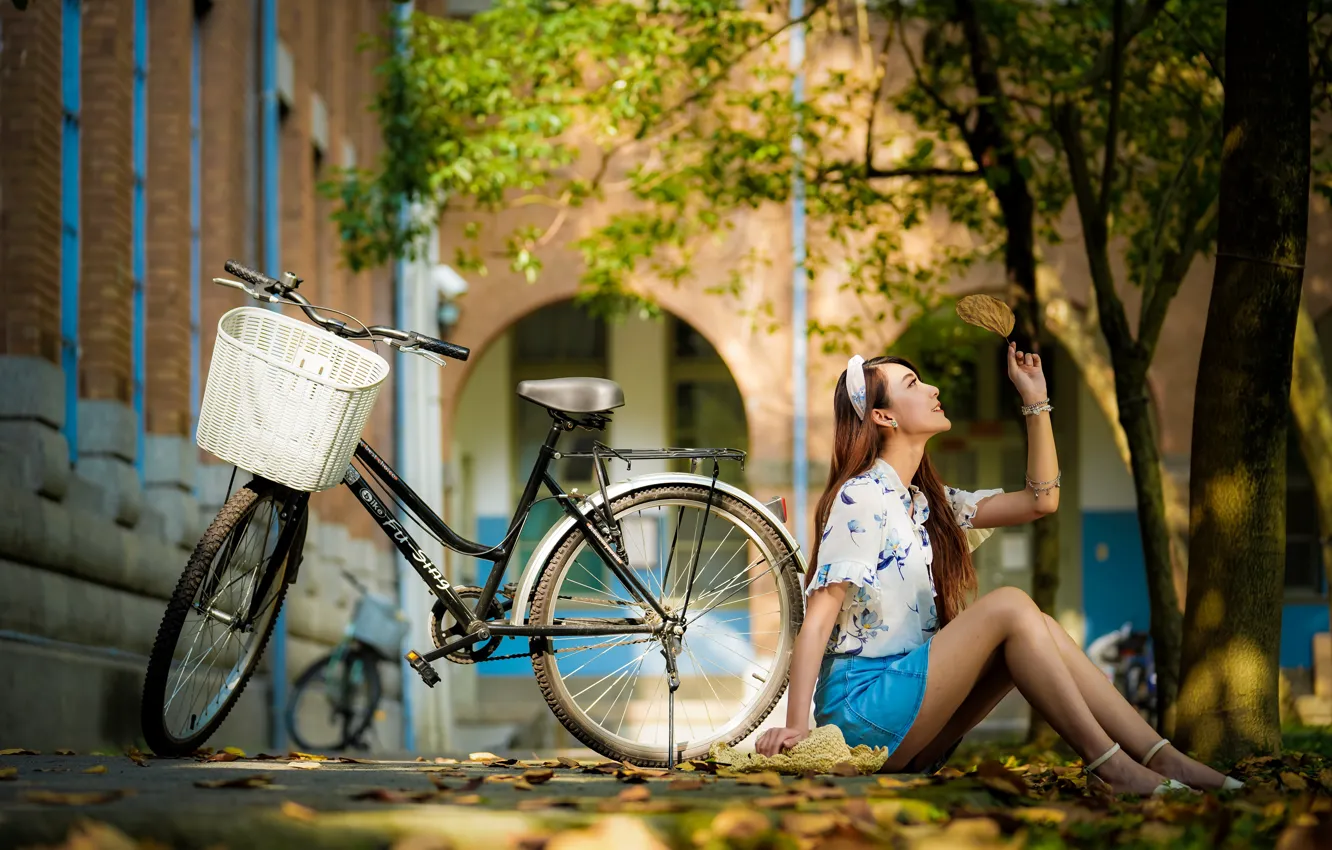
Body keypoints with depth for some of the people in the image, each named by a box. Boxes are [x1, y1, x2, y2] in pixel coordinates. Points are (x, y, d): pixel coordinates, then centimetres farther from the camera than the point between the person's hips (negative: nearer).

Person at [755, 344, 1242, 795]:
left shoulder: (928, 502, 19)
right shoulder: (861, 497, -9)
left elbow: (1040, 499, 18)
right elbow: (820, 614, -16)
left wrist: (1034, 397, 15)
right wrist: (796, 725, -25)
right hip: (860, 708, -9)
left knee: (1038, 627, -8)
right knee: (1009, 606, -19)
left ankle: (1163, 759, -18)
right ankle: (1110, 767, -22)